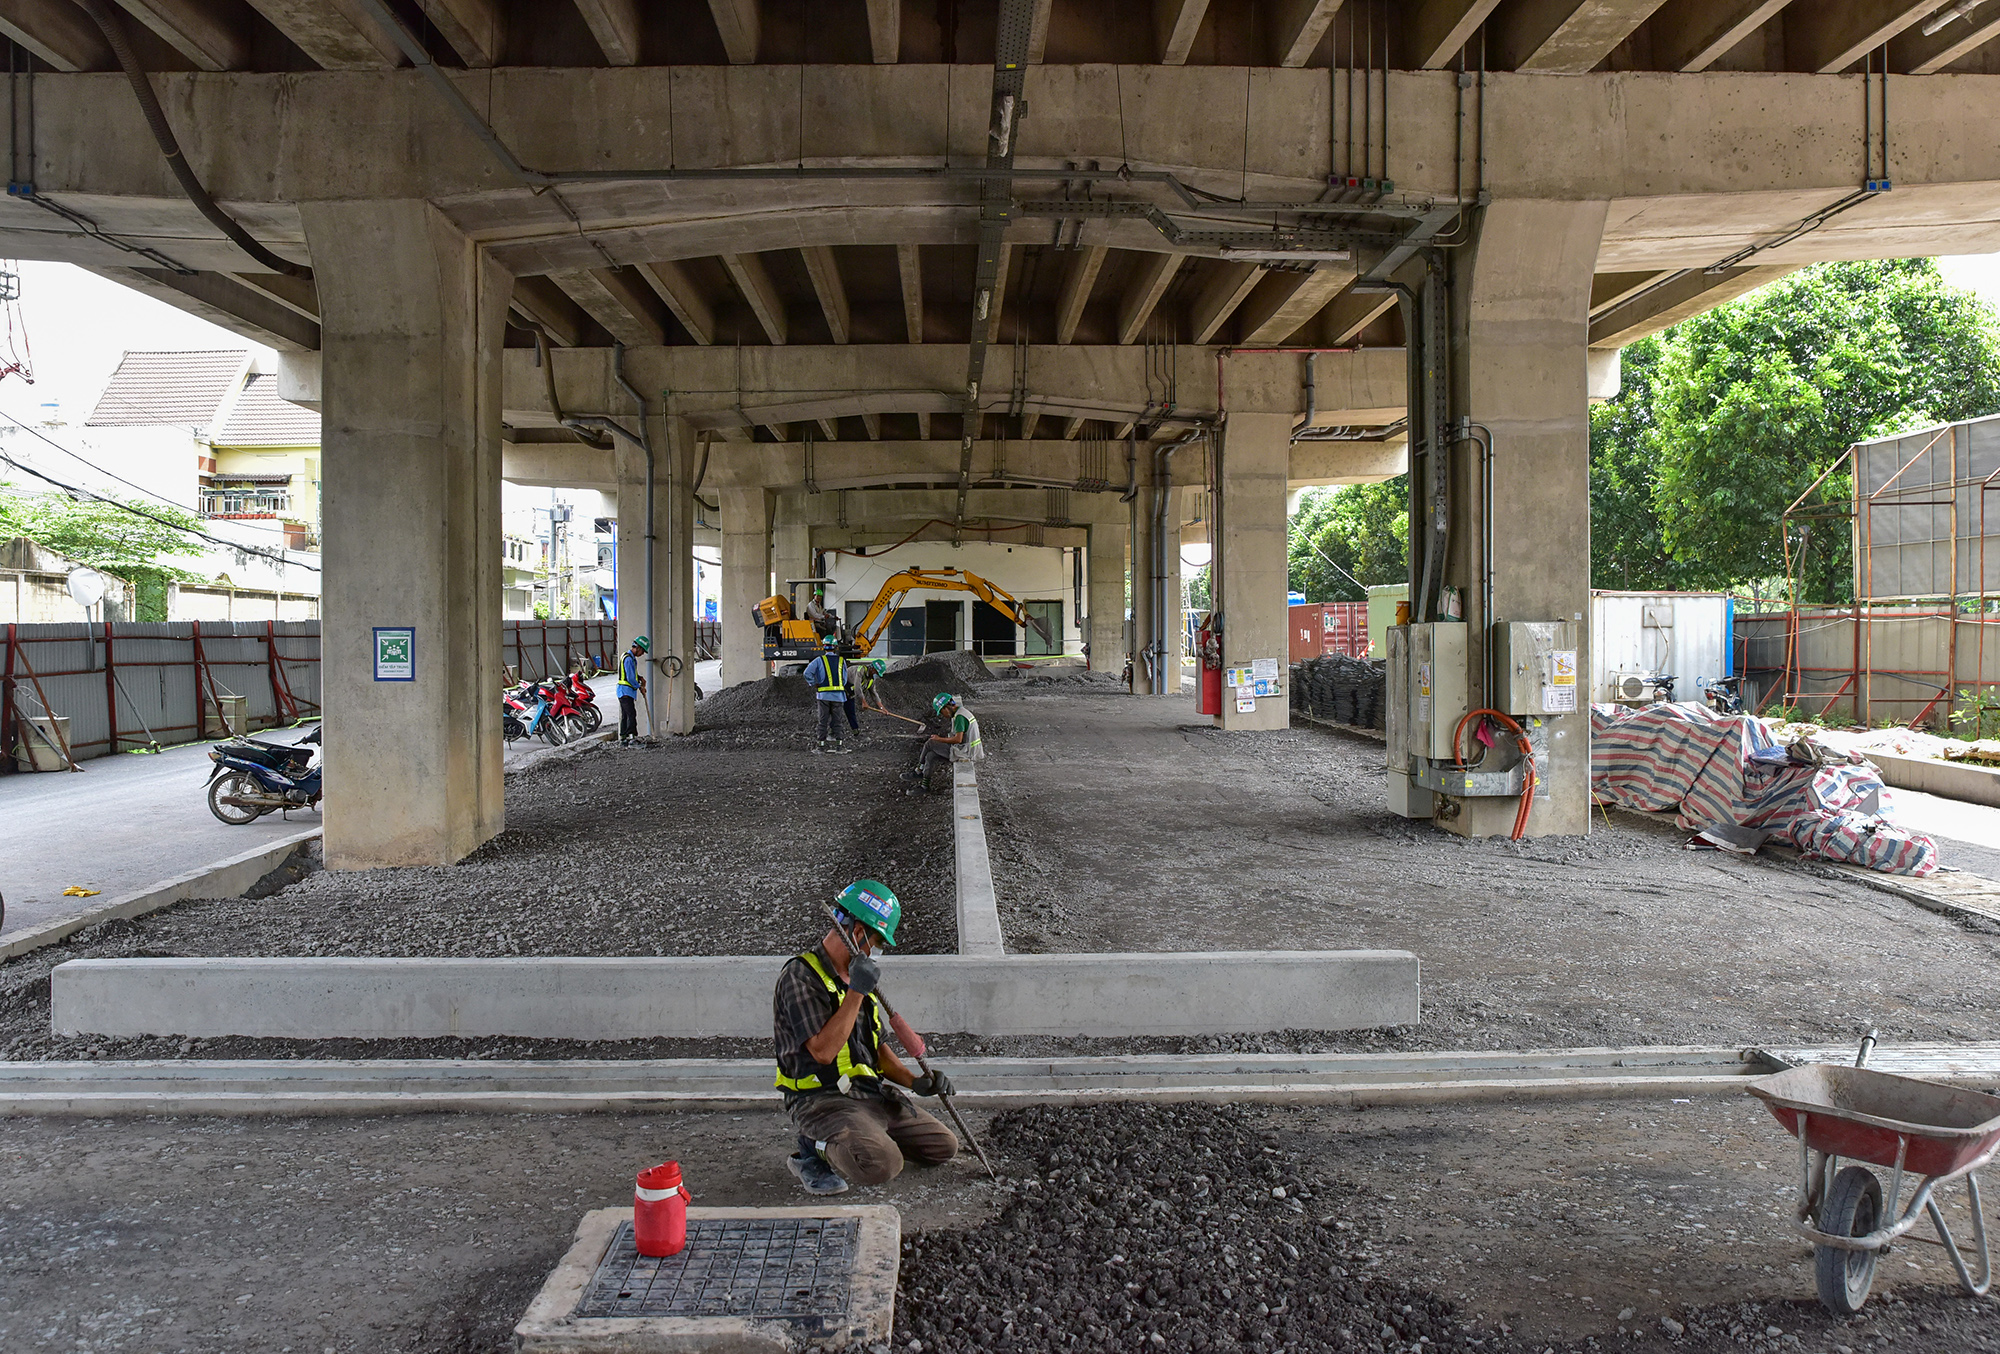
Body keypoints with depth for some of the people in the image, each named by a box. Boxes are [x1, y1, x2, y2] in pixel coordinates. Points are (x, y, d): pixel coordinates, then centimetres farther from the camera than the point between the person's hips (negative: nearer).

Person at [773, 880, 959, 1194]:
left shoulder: (857, 974, 15)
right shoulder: (800, 976, -14)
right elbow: (823, 1051, -24)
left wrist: (915, 1082, 5)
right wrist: (856, 992, -25)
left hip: (873, 1094, 9)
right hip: (823, 1100, -9)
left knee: (944, 1146, 5)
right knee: (883, 1165, -31)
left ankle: (857, 1141, 13)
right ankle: (816, 1150, -5)